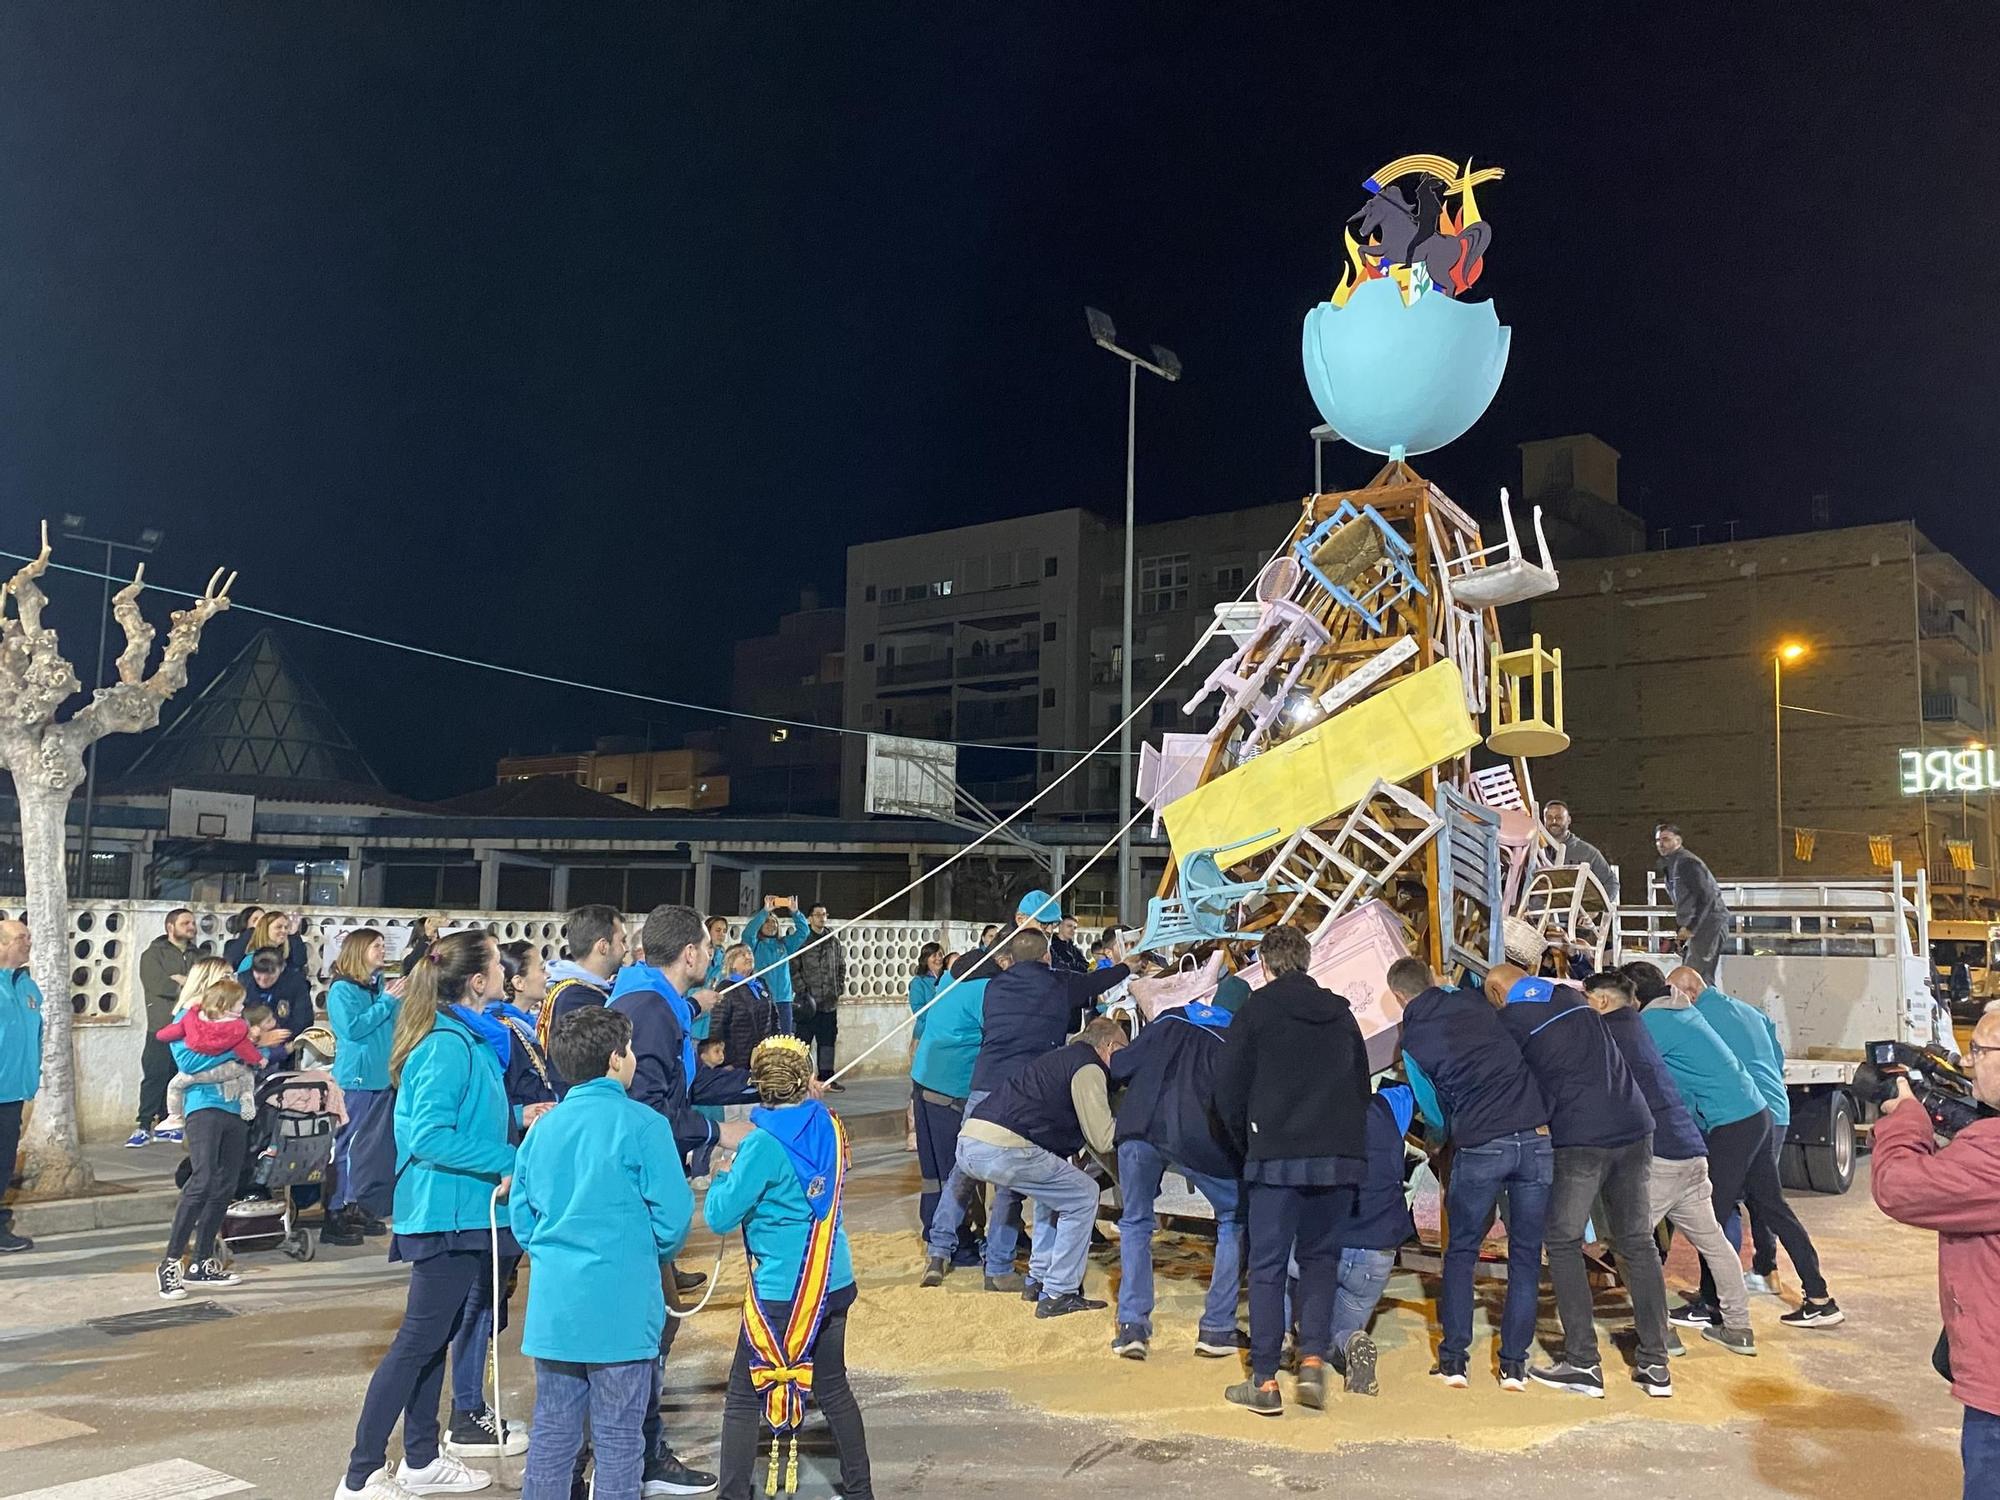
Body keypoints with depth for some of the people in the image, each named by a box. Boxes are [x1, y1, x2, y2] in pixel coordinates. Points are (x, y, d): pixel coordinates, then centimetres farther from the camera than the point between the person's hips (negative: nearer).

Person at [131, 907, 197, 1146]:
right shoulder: (153, 954, 2)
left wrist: (181, 980, -6)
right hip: (162, 1027, -4)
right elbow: (159, 985, -13)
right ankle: (144, 1126, -2)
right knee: (154, 1077, -7)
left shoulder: (196, 956, 19)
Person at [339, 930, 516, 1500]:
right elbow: (430, 1137, -27)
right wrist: (510, 1160, -23)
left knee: (434, 1338, 18)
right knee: (418, 1342, -2)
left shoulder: (462, 1039, 9)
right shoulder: (449, 1046, -21)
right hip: (449, 1212, -10)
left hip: (455, 1214, 10)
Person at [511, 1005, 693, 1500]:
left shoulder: (543, 1128, 5)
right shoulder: (641, 1124, -11)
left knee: (553, 1433, 15)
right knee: (618, 1440, 6)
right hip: (620, 1309, -5)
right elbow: (673, 1214, -12)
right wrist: (658, 1256, 9)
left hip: (552, 1306, 5)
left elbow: (520, 1217, 10)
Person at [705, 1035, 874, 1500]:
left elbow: (720, 1217, -15)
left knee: (744, 1399, 7)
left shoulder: (765, 1144, -18)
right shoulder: (830, 1128, 0)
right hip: (833, 1283, 7)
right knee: (832, 1387, 19)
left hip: (782, 1294, -6)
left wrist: (723, 1178, 4)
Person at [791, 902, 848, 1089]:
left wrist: (839, 987, 9)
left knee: (828, 1039, 9)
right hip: (808, 1001, -5)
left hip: (829, 1002, 5)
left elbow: (841, 967, 20)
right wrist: (802, 991, -13)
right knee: (803, 1039, -2)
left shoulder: (834, 942, 13)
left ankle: (826, 1077, 16)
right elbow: (793, 969, -7)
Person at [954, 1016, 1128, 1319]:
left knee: (1055, 1188, 28)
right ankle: (1058, 1295, 6)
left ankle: (1038, 1280, 29)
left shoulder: (1062, 1057, 27)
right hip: (1003, 1149, -9)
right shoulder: (1088, 1068, 0)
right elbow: (1102, 1139, 0)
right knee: (1083, 1196, 6)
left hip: (968, 1141, 9)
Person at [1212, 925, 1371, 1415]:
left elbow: (1229, 1090, 1)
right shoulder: (1341, 1014, 15)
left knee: (1267, 1266, 3)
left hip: (1276, 1156, -4)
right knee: (1320, 1256, 16)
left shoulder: (1257, 1010, 1)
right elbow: (1362, 1085, 19)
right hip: (1341, 1154, 4)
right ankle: (1313, 1360, 2)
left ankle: (1264, 1382, 4)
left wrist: (1246, 1146, 15)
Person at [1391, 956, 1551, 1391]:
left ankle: (1453, 1359, 11)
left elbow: (1435, 1111, 9)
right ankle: (1514, 1363, 13)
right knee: (1526, 1254, 12)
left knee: (1461, 1253, 14)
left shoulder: (1413, 1042, 1)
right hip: (1537, 1139, 3)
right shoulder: (1474, 1002, 8)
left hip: (1478, 1148, -2)